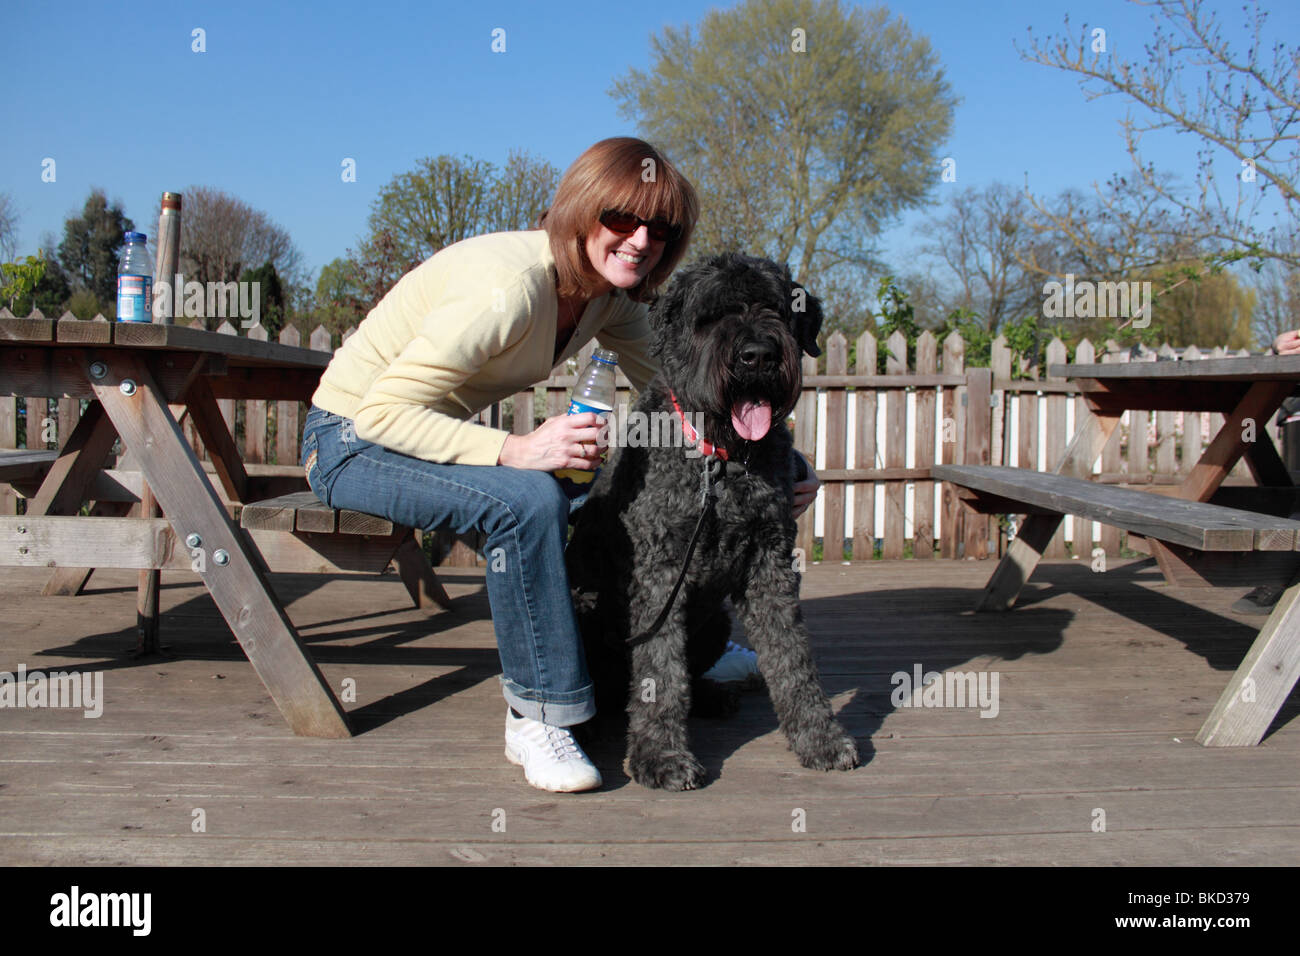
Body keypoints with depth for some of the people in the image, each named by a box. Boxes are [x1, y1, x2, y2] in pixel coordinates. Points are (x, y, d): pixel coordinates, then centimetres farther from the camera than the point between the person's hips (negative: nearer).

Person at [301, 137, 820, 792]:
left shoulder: (610, 296, -5)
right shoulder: (509, 286, -30)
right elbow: (383, 410, -31)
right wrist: (513, 451, -41)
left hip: (438, 435, 8)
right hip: (355, 442, -8)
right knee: (529, 499, -33)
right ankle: (535, 716, -20)